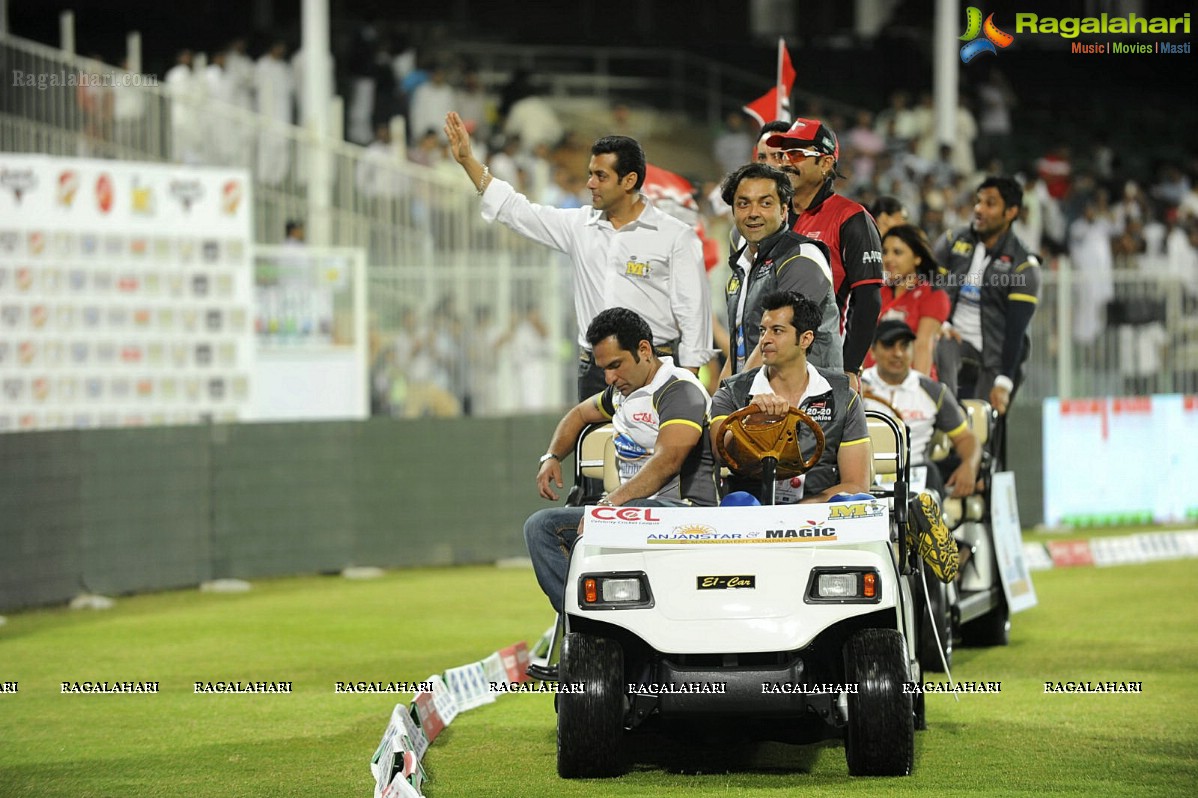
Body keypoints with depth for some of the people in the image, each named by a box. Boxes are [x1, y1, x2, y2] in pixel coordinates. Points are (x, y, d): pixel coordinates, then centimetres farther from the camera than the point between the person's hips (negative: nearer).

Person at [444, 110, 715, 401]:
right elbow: (517, 211, 16)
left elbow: (693, 312, -3)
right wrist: (467, 160, 13)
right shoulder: (579, 226, 12)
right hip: (593, 371, 5)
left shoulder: (676, 236, -2)